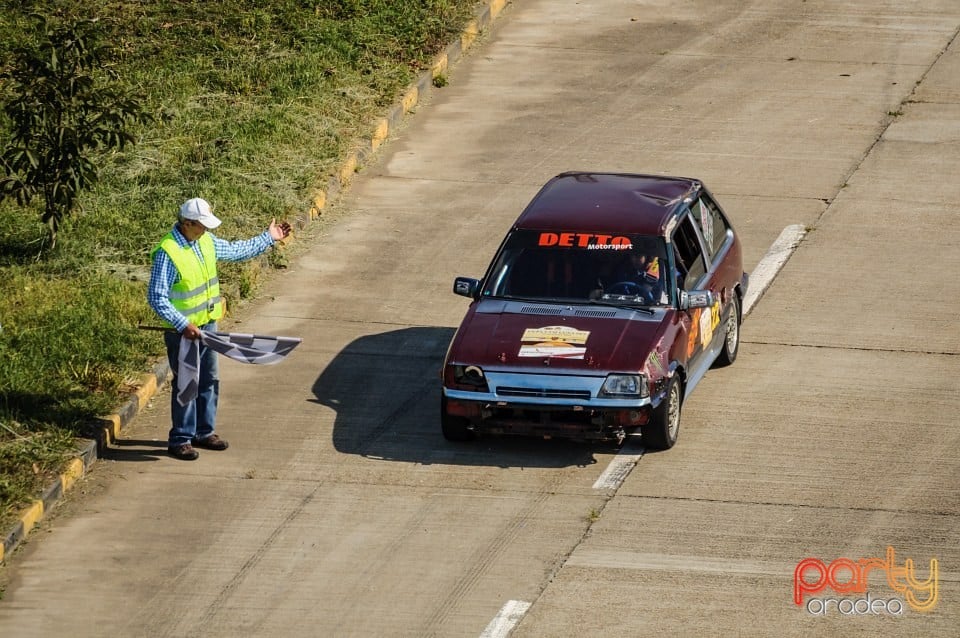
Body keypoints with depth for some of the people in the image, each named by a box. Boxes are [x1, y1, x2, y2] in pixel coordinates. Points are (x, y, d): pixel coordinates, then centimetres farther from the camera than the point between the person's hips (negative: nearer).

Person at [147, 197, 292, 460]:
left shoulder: (206, 241, 2)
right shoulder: (167, 253, -23)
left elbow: (236, 251, 21)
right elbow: (157, 298, -24)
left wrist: (268, 238, 22)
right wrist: (183, 325, -30)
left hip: (207, 324, 8)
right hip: (182, 331, -8)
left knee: (209, 381, 16)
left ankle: (204, 432, 29)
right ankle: (180, 440, 9)